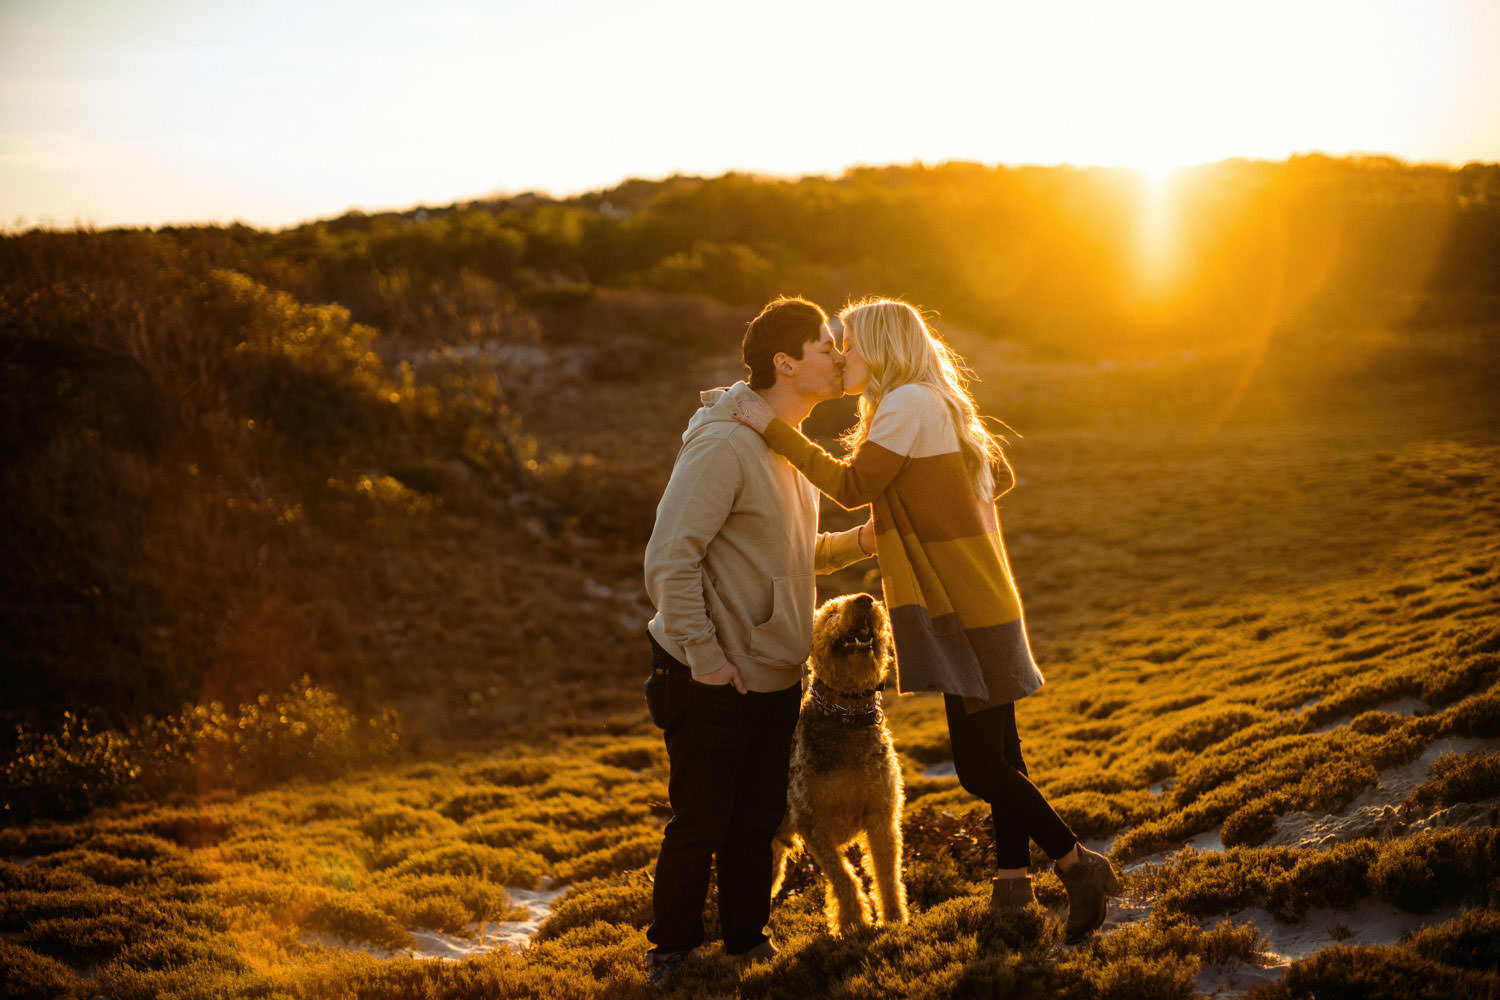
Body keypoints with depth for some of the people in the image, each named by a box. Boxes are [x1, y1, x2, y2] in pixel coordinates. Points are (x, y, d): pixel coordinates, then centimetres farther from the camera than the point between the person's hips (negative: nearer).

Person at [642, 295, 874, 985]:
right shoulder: (724, 443, -20)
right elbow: (669, 561, -23)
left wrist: (857, 543, 4)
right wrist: (708, 662, -21)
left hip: (775, 676, 8)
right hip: (711, 681, -8)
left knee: (758, 823, 14)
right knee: (699, 826, 3)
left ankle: (747, 941, 30)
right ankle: (671, 953, 21)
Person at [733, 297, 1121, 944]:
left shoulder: (909, 402, -13)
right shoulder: (938, 405, 16)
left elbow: (852, 485, -14)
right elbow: (1000, 477, 23)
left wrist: (776, 431, -11)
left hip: (966, 608, -10)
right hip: (978, 599, 10)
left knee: (980, 766, -8)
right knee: (997, 756, 14)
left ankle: (1081, 867, -1)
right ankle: (1012, 884, 21)